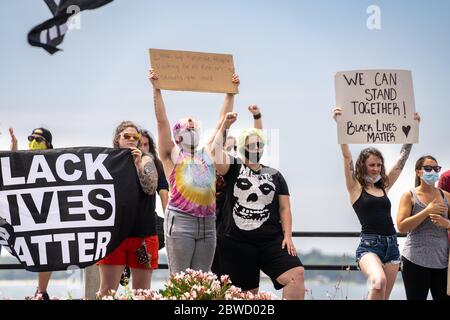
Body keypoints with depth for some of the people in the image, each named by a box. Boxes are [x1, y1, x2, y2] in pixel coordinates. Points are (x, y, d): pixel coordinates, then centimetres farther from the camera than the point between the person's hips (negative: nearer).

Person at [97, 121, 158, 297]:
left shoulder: (146, 160, 7)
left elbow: (151, 188, -7)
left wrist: (138, 164, -15)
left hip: (142, 232, 0)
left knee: (141, 290, 4)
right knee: (106, 289, -4)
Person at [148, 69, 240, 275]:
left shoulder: (208, 153, 20)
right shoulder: (172, 154, 9)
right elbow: (161, 121, 1)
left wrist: (231, 93, 20)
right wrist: (156, 89, -5)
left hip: (207, 223, 5)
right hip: (180, 220, -4)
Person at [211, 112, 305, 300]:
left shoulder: (274, 175, 13)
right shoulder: (234, 169, 6)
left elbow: (284, 208, 10)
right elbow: (216, 152, -12)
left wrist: (287, 236, -1)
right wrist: (225, 126, -11)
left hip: (272, 240, 2)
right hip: (237, 242, -2)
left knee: (297, 274, -18)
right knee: (247, 292, 3)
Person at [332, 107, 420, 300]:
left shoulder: (384, 187, 16)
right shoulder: (355, 188, 3)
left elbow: (402, 159, 17)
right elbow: (347, 157, -7)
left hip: (392, 245, 6)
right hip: (369, 245, -6)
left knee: (384, 297, 4)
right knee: (379, 281, -35)